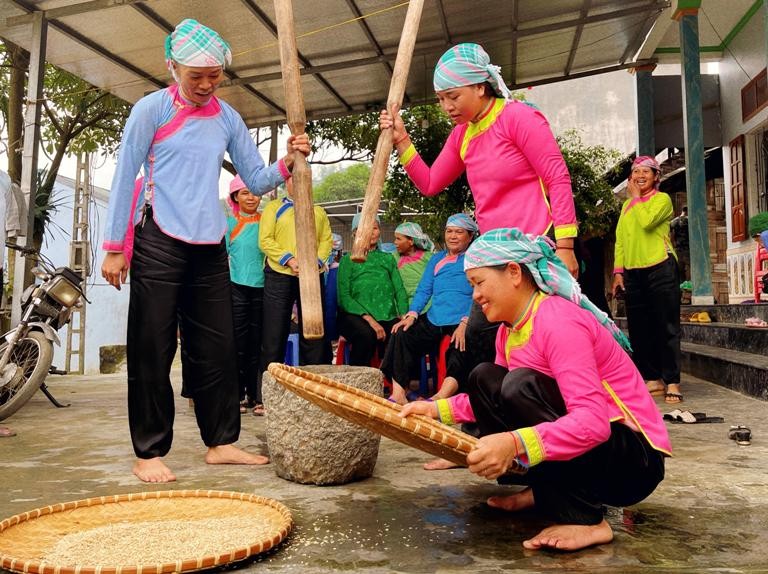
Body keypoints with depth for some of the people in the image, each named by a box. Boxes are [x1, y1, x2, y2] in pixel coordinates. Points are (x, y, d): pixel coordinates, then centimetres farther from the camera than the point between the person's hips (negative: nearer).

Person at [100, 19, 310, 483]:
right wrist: (114, 247, -5)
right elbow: (125, 178, -2)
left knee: (218, 348, 6)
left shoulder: (228, 118, 11)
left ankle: (221, 442, 17)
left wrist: (288, 163, -10)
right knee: (153, 350, -1)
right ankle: (149, 452, 10)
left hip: (211, 248, 5)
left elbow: (256, 181, 10)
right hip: (159, 244, -4)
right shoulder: (152, 108, -1)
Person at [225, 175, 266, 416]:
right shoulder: (229, 223, 8)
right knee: (237, 344, 1)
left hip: (261, 288, 1)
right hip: (236, 287, -1)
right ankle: (237, 396, 9)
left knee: (257, 344, 4)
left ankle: (256, 396, 11)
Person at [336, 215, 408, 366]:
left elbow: (400, 290, 13)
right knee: (366, 334, -36)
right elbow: (343, 297, -1)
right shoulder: (348, 260, 11)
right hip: (356, 315, -2)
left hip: (387, 316, 3)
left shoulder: (388, 259, 22)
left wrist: (404, 317, -7)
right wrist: (369, 319, -15)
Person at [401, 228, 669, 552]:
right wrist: (438, 410, -3)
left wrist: (514, 443, -46)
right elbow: (495, 399, 8)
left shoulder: (558, 321, -23)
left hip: (635, 460, -9)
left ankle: (586, 521, -19)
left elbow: (593, 422, -33)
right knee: (484, 379, 4)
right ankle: (542, 490, 6)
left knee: (522, 385, -30)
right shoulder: (509, 329, 4)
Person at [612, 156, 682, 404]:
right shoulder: (627, 205, 18)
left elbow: (647, 221, -19)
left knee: (666, 327, -5)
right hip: (633, 273, 6)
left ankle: (672, 382, -1)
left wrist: (636, 196, -4)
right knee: (639, 329, 6)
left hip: (661, 269, -6)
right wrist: (618, 271, 8)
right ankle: (653, 379, 14)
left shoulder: (662, 199, 1)